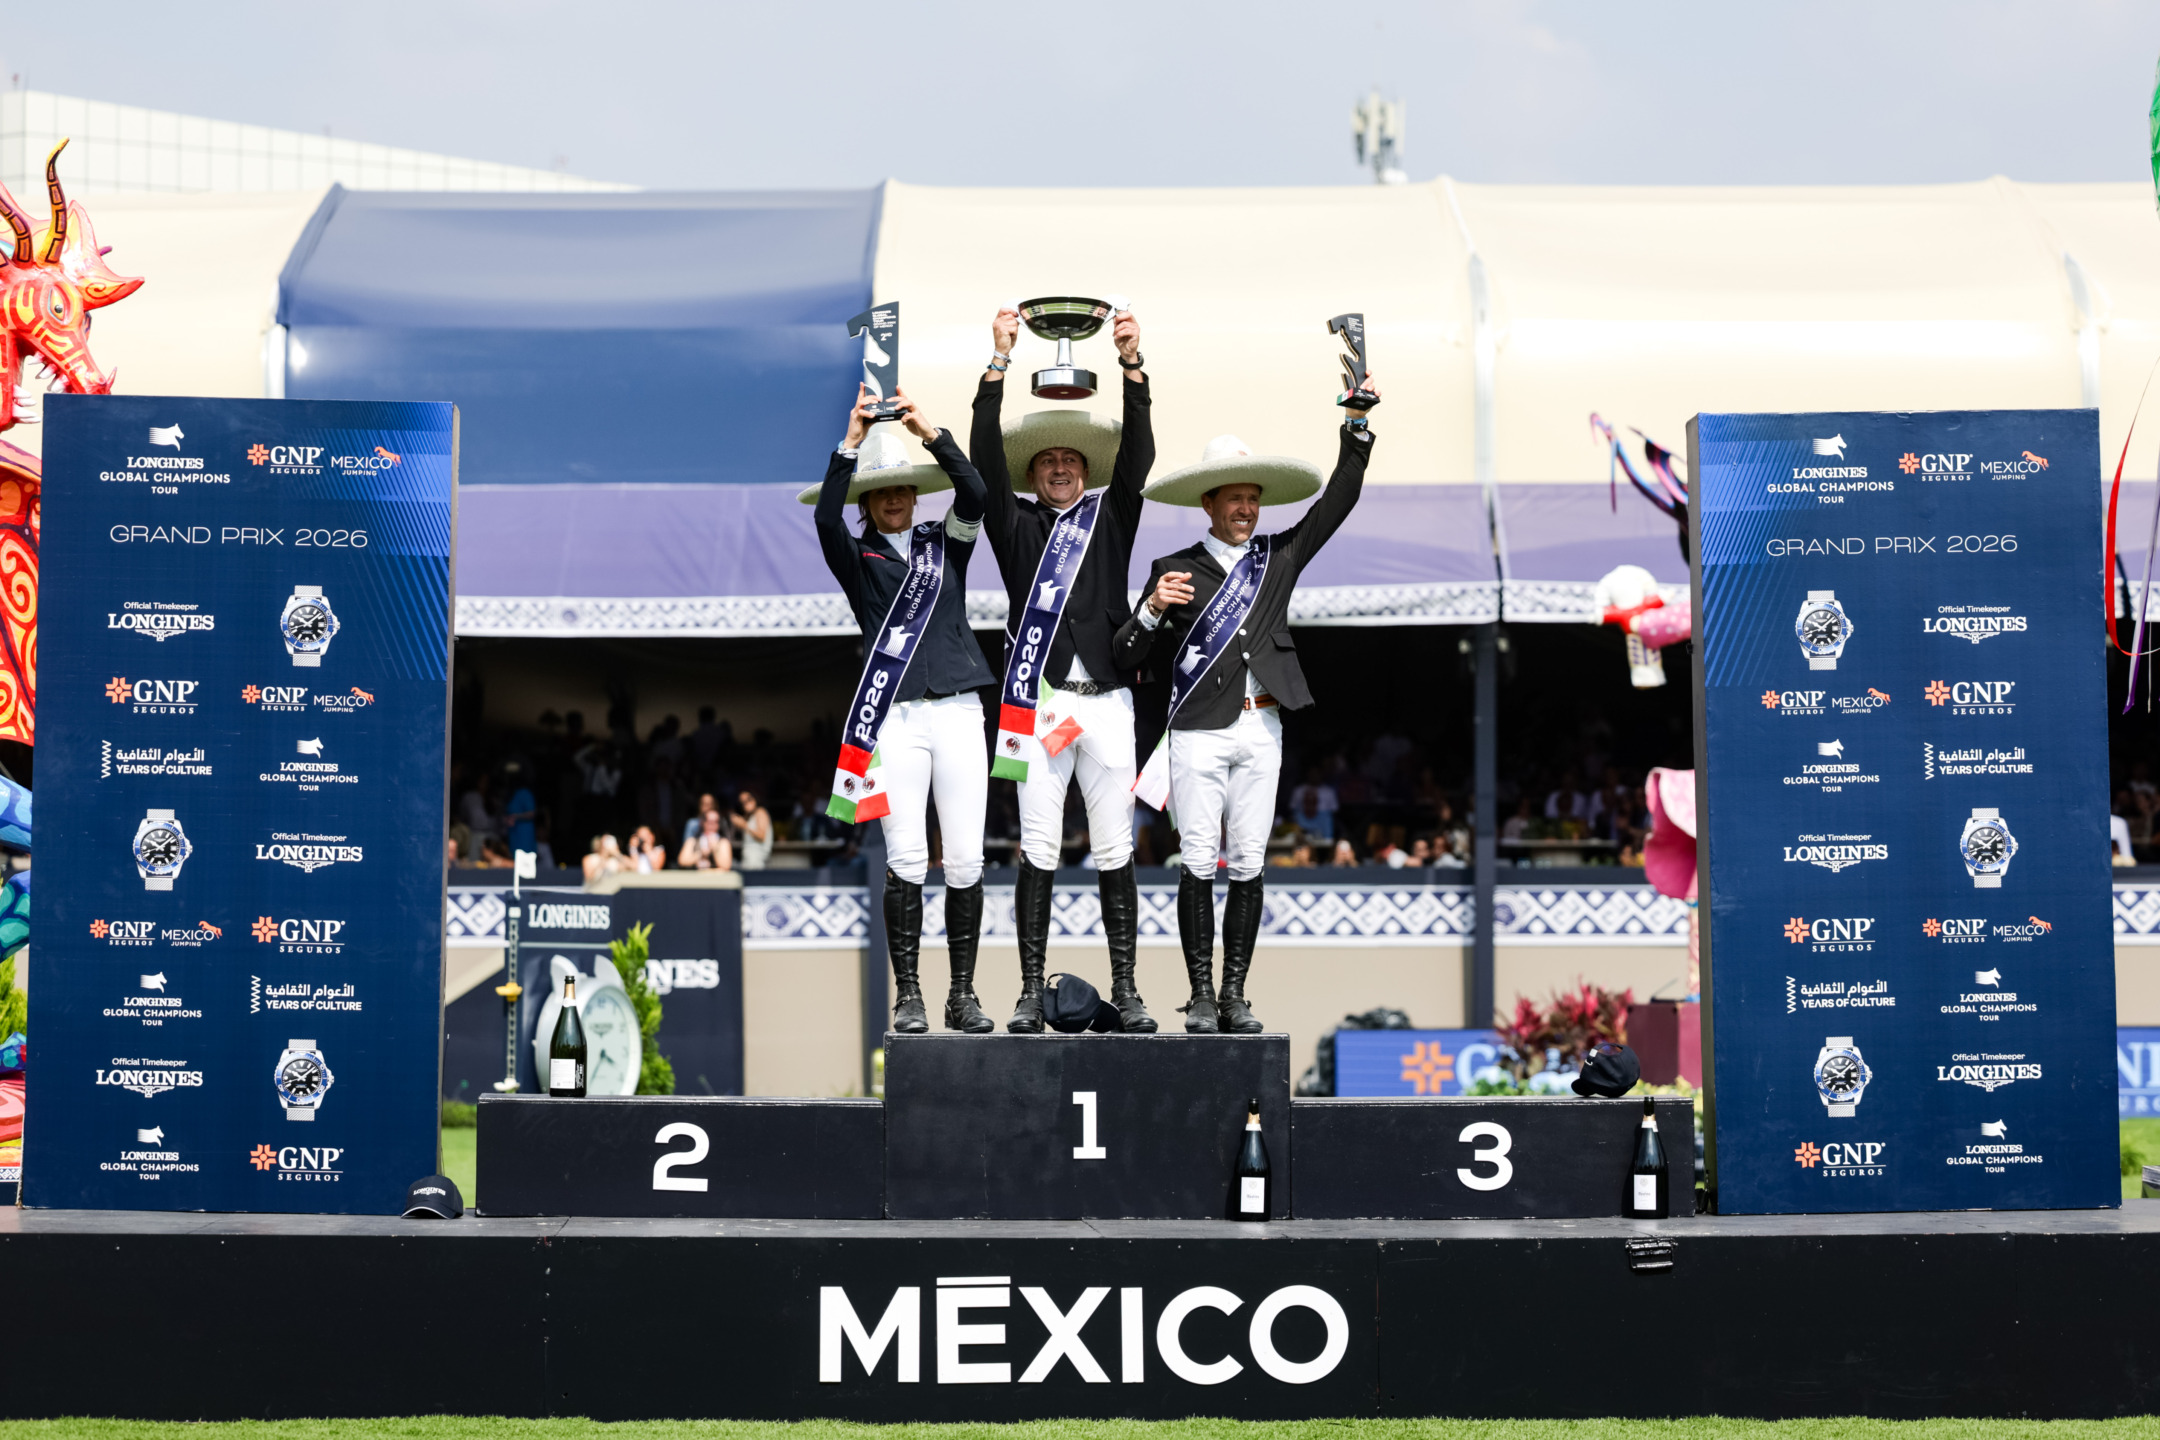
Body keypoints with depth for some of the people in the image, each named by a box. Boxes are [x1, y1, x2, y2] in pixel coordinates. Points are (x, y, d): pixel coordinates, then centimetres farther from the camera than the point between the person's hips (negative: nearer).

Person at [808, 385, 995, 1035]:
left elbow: (974, 495, -5)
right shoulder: (857, 557, 9)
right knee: (906, 862, -7)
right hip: (894, 718, -2)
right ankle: (907, 996, -3)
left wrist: (927, 431, -16)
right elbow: (826, 517, -11)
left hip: (958, 711, 2)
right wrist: (853, 441, -21)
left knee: (966, 862, -2)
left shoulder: (946, 543, 14)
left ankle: (963, 993, 5)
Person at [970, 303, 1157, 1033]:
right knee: (1038, 850, -2)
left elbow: (1137, 458, 2)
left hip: (1107, 700, 1)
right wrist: (1000, 361, -9)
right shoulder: (1017, 526, 11)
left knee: (1114, 851, 2)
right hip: (1037, 701, -1)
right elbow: (986, 461, 0)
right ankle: (1031, 993, -1)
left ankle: (1126, 992, 4)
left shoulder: (1110, 517, 15)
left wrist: (1133, 368, -12)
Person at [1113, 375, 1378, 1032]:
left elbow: (1337, 501, 9)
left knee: (1249, 866, 3)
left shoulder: (1279, 556, 13)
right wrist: (1153, 609, -17)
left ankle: (1235, 996, 7)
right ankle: (1201, 996, -1)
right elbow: (1126, 656, 2)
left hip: (1261, 731, 3)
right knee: (1199, 865, -5)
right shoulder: (1175, 569, 5)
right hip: (1198, 733, -3)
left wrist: (1358, 422, 1)